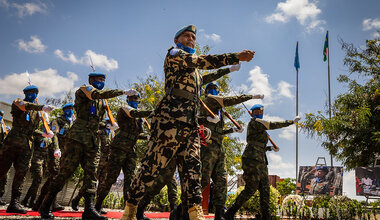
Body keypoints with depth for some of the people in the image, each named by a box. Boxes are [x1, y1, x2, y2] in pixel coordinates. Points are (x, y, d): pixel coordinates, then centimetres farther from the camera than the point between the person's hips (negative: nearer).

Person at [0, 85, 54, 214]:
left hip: (27, 146, 4)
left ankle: (14, 203, -5)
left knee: (21, 172, -5)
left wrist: (44, 134, 10)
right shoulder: (17, 103, 6)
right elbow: (25, 106, -19)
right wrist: (42, 107, -31)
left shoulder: (36, 113, 22)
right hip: (13, 141, -4)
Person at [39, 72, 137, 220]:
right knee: (66, 171, -6)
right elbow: (100, 94, -16)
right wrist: (123, 92, -17)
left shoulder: (101, 102, 24)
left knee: (91, 173, -3)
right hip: (77, 137, -7)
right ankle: (45, 206, 5)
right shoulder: (83, 90, 2)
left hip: (93, 141, 7)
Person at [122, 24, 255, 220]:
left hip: (190, 123, 8)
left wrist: (220, 73, 40)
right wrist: (235, 57, -11)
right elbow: (202, 61, -8)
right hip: (170, 118, -8)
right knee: (153, 164, -6)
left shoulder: (193, 69, 30)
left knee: (191, 166, -3)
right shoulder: (173, 54, 5)